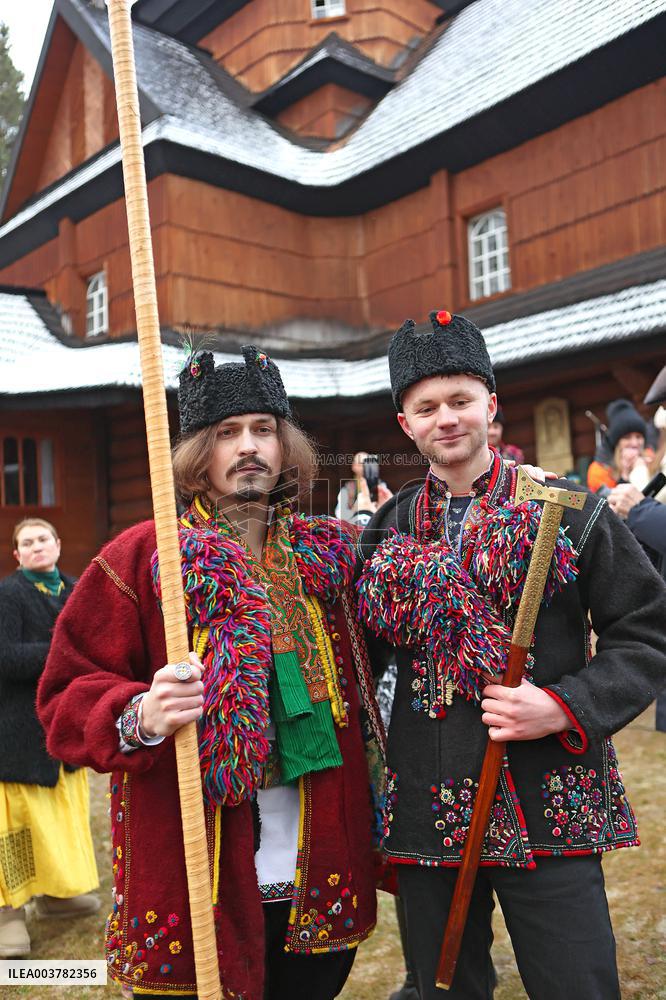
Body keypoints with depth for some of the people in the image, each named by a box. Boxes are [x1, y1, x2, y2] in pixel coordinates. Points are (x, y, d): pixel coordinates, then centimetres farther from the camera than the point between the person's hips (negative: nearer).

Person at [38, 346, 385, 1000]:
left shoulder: (325, 553, 4)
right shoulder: (140, 557, -7)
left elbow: (360, 688, 13)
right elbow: (66, 699, -8)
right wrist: (139, 717, -25)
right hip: (194, 884, -4)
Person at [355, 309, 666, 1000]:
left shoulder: (568, 508, -3)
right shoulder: (390, 527, 7)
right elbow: (362, 652, 16)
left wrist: (566, 706, -15)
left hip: (549, 813, -3)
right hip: (426, 812, 3)